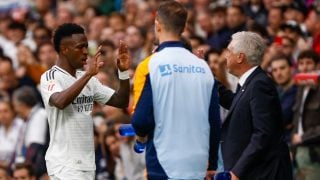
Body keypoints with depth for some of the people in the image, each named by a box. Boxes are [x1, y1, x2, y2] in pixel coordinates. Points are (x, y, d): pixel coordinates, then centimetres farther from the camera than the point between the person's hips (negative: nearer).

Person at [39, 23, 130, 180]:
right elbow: (60, 102, -31)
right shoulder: (50, 78, -10)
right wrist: (88, 75, -31)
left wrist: (123, 72, -2)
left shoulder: (87, 78, 13)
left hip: (87, 162, 8)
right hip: (64, 163, -8)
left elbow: (121, 102, 12)